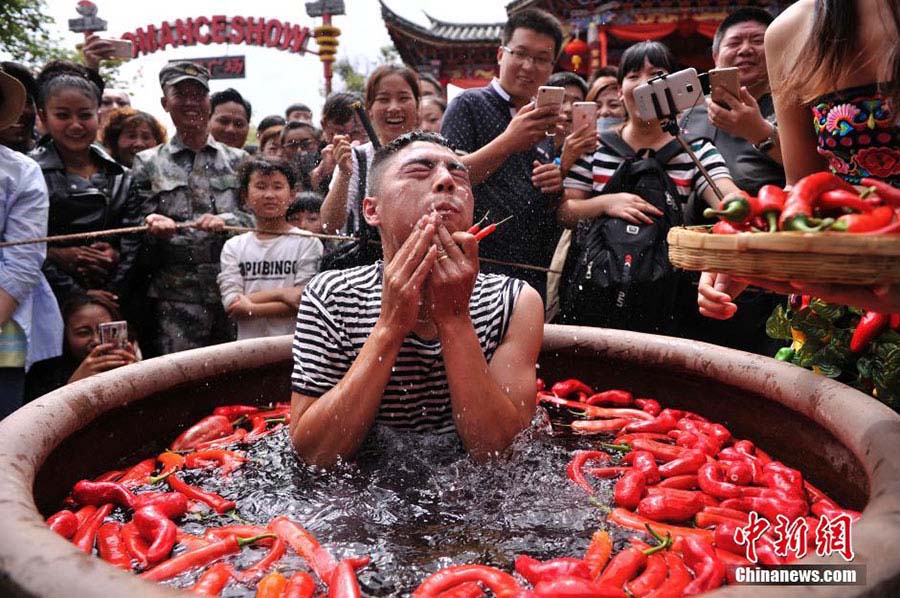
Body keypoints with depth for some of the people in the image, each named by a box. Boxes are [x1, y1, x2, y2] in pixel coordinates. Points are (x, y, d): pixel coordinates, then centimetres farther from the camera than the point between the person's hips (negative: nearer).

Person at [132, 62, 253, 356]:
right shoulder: (148, 162, 10)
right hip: (174, 295, -1)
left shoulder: (237, 160, 12)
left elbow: (257, 215, 5)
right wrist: (152, 222, -15)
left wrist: (225, 221, -15)